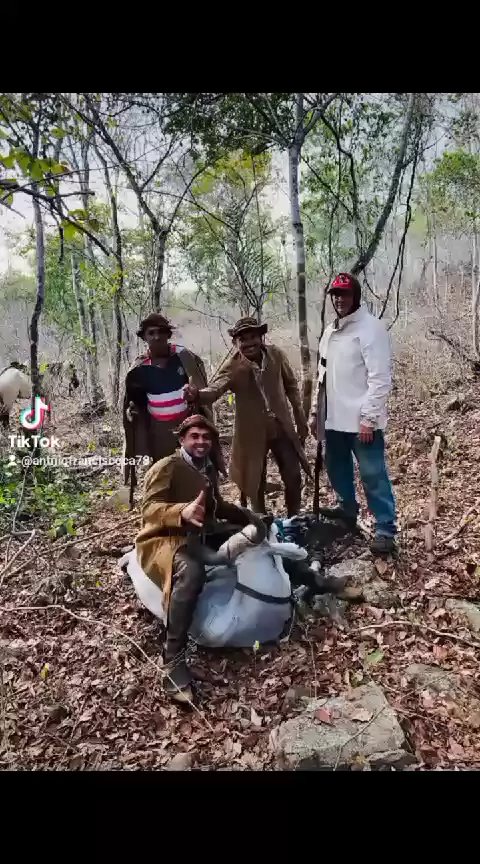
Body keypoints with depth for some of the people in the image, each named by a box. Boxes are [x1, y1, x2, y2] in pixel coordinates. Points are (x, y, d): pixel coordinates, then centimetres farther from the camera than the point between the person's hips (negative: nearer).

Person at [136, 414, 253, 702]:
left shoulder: (209, 469, 18)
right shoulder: (166, 467, -8)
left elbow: (218, 506, 29)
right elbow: (149, 509, -22)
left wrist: (250, 517, 16)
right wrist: (182, 511, -42)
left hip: (201, 534, 9)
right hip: (165, 539, -9)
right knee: (192, 572, -41)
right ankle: (174, 660, -36)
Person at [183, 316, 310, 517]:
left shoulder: (276, 355, -6)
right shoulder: (232, 366, -15)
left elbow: (291, 386, 6)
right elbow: (215, 389, -32)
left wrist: (301, 420, 7)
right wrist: (197, 394, -56)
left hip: (282, 428, 3)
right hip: (252, 433, -2)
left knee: (293, 478, 10)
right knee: (256, 485, 10)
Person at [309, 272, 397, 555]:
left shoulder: (371, 328, -10)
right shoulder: (330, 332, 15)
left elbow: (380, 378, -16)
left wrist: (369, 418, -19)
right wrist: (316, 412, 16)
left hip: (361, 421, -8)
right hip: (334, 419, 8)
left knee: (373, 476, -3)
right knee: (337, 469, 20)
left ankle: (386, 530, 7)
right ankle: (348, 508, 41)